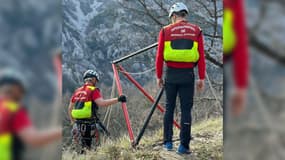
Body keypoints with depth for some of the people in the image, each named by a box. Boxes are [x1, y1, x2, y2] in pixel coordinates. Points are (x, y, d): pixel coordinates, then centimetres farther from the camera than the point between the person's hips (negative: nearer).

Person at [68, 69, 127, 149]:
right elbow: (102, 103, -21)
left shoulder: (77, 91, 15)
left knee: (82, 145, 15)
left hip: (78, 123, 6)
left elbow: (70, 108, 20)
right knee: (86, 147, -4)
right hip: (88, 123, -6)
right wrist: (117, 99, -20)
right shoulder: (93, 90, -5)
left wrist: (72, 122, 31)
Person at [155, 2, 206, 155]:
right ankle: (184, 145, 2)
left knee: (169, 108, 13)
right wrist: (201, 78, 3)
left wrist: (159, 76, 9)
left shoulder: (166, 31, 3)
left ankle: (168, 142, 17)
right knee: (186, 110, 3)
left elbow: (159, 56, 1)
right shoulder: (196, 30, 4)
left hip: (171, 74, 0)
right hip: (188, 75, 0)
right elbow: (201, 57, 0)